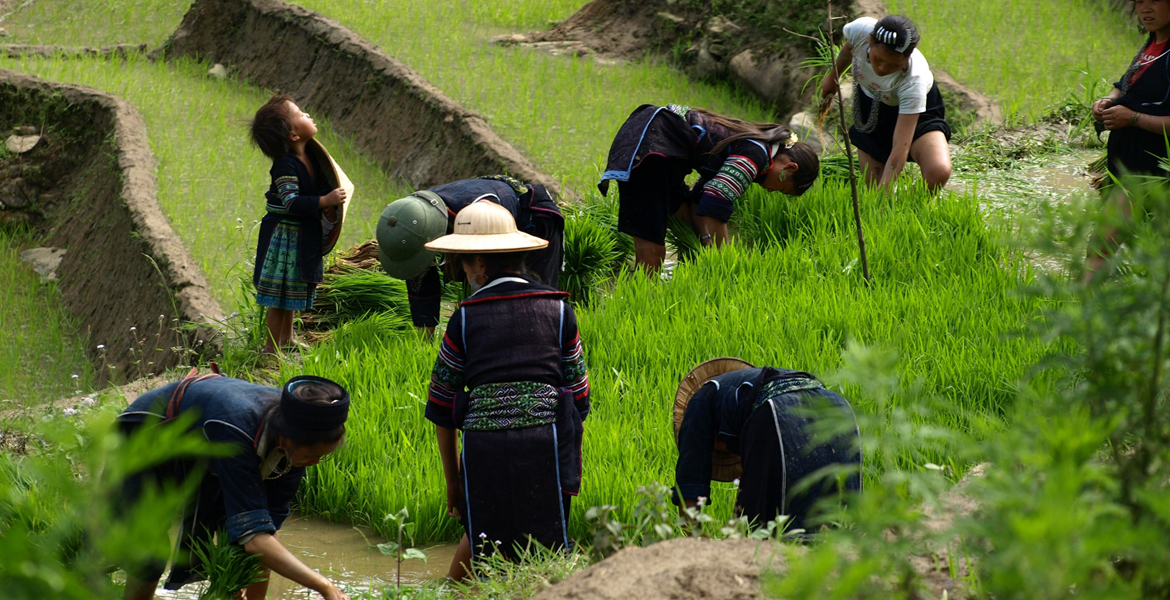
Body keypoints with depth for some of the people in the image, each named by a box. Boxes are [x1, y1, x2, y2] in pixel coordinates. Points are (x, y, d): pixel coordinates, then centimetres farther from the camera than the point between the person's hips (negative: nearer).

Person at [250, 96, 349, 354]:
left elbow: (322, 185, 17)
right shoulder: (285, 166, -25)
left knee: (291, 289, 24)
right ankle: (272, 348, 9)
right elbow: (291, 202, -33)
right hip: (284, 234, -9)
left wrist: (331, 198, -3)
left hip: (303, 235, 9)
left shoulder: (310, 157, 2)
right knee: (281, 294, -1)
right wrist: (324, 201, -39)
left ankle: (286, 337, 40)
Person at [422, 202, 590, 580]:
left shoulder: (465, 319, 5)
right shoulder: (557, 309, 10)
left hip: (482, 445, 0)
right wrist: (573, 465, 21)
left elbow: (441, 407, 9)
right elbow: (578, 394, 12)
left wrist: (452, 479, 18)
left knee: (482, 536, 15)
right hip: (545, 437, 0)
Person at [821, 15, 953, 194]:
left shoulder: (914, 81, -39)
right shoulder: (860, 30, -30)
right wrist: (833, 76, 18)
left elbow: (900, 148, -39)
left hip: (918, 112, -4)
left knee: (939, 172, -28)